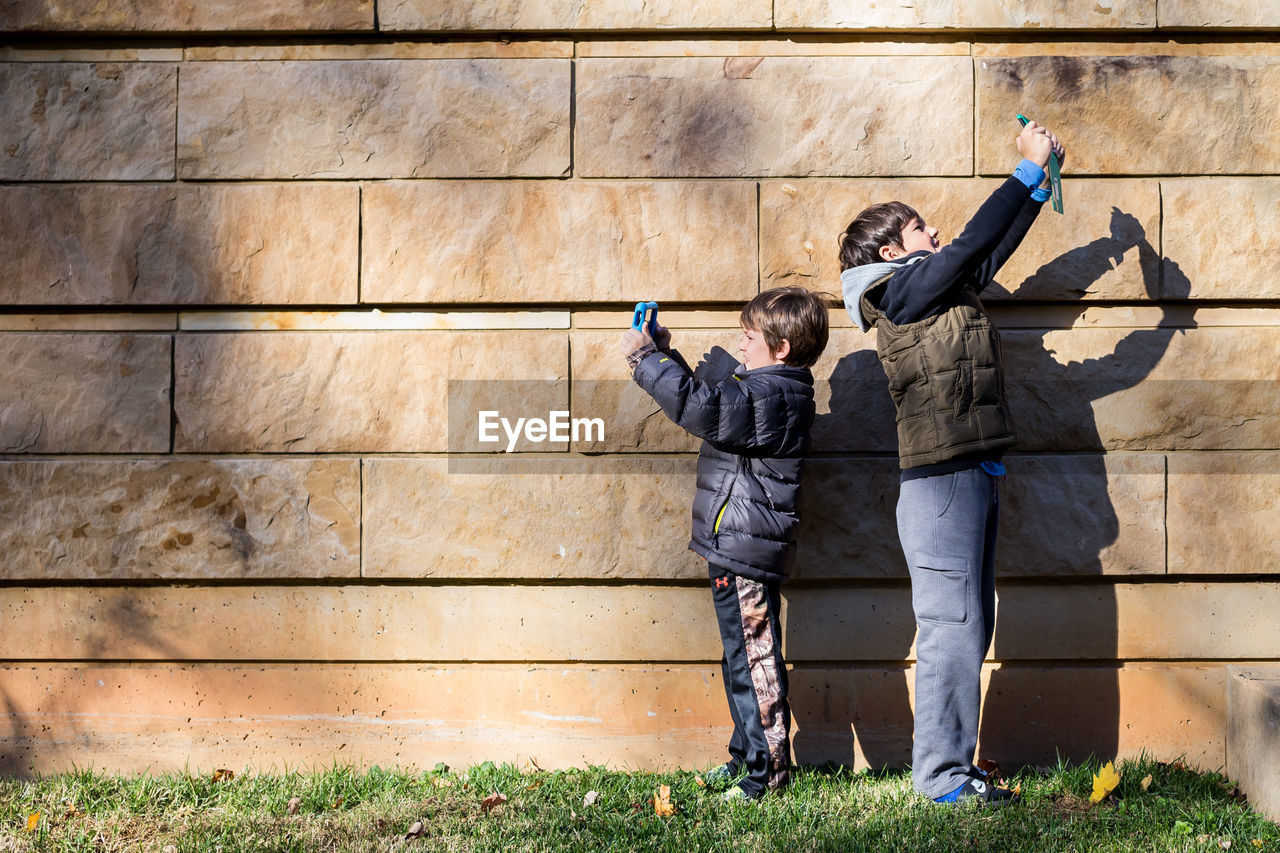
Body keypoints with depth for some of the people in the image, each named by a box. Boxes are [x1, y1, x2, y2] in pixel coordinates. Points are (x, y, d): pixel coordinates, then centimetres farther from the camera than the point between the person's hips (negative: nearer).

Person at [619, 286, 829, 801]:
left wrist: (646, 358, -17)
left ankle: (767, 768, 1)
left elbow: (699, 407, -27)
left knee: (752, 661, -5)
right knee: (747, 659, 18)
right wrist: (665, 356, 22)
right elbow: (712, 402, 28)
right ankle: (747, 758, 27)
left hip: (742, 549, -11)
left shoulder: (766, 396, -18)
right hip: (748, 547, 11)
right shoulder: (775, 391, 16)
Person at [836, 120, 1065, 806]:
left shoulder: (940, 290, 19)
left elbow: (997, 245, 25)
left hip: (972, 479, 10)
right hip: (942, 482, -10)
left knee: (968, 630, 11)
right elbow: (975, 241, -12)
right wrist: (1027, 167, -3)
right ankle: (941, 775, -4)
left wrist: (1040, 178, 20)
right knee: (952, 627, -9)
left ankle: (953, 766, 16)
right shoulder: (902, 289, -7)